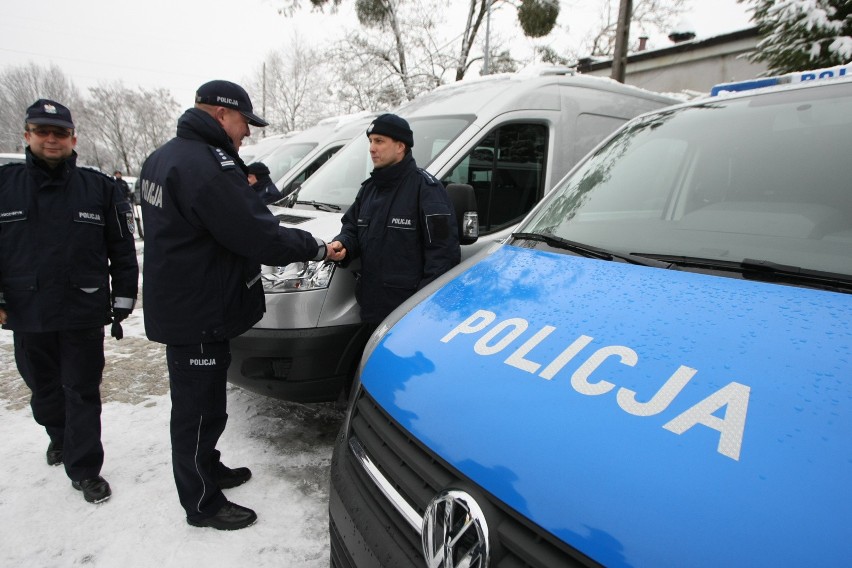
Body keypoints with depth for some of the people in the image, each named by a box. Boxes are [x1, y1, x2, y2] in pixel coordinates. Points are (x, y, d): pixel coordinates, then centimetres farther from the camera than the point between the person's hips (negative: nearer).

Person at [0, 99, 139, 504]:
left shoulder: (100, 188, 1)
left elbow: (122, 251, 1)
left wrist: (122, 302, -1)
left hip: (84, 315, -2)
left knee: (82, 393, 5)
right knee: (43, 388, 20)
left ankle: (84, 469, 15)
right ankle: (60, 436, 46)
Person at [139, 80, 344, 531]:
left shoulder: (164, 156, 11)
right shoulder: (208, 165, -24)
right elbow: (258, 236, -25)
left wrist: (241, 188, 9)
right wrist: (316, 248, -12)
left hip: (175, 304, 11)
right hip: (199, 314, -11)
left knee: (195, 402, 24)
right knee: (199, 409, 4)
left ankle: (208, 470, 43)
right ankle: (203, 504, 22)